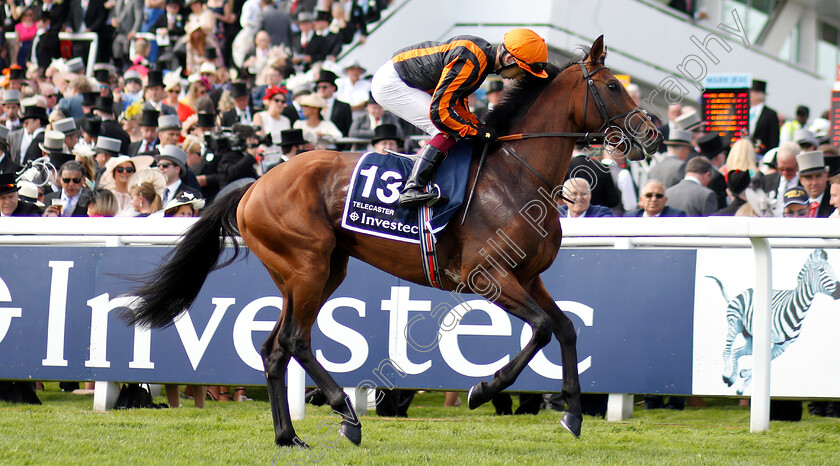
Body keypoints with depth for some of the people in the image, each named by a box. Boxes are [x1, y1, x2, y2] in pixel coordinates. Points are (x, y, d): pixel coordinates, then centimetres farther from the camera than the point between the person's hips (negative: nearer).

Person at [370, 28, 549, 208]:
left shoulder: (482, 51, 3)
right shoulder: (469, 63, -28)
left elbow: (455, 98, 16)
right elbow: (439, 110, -28)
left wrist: (477, 126, 5)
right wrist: (476, 132, -20)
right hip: (390, 84, -10)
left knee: (451, 129, 12)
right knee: (447, 132, -16)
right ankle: (412, 189, -23)